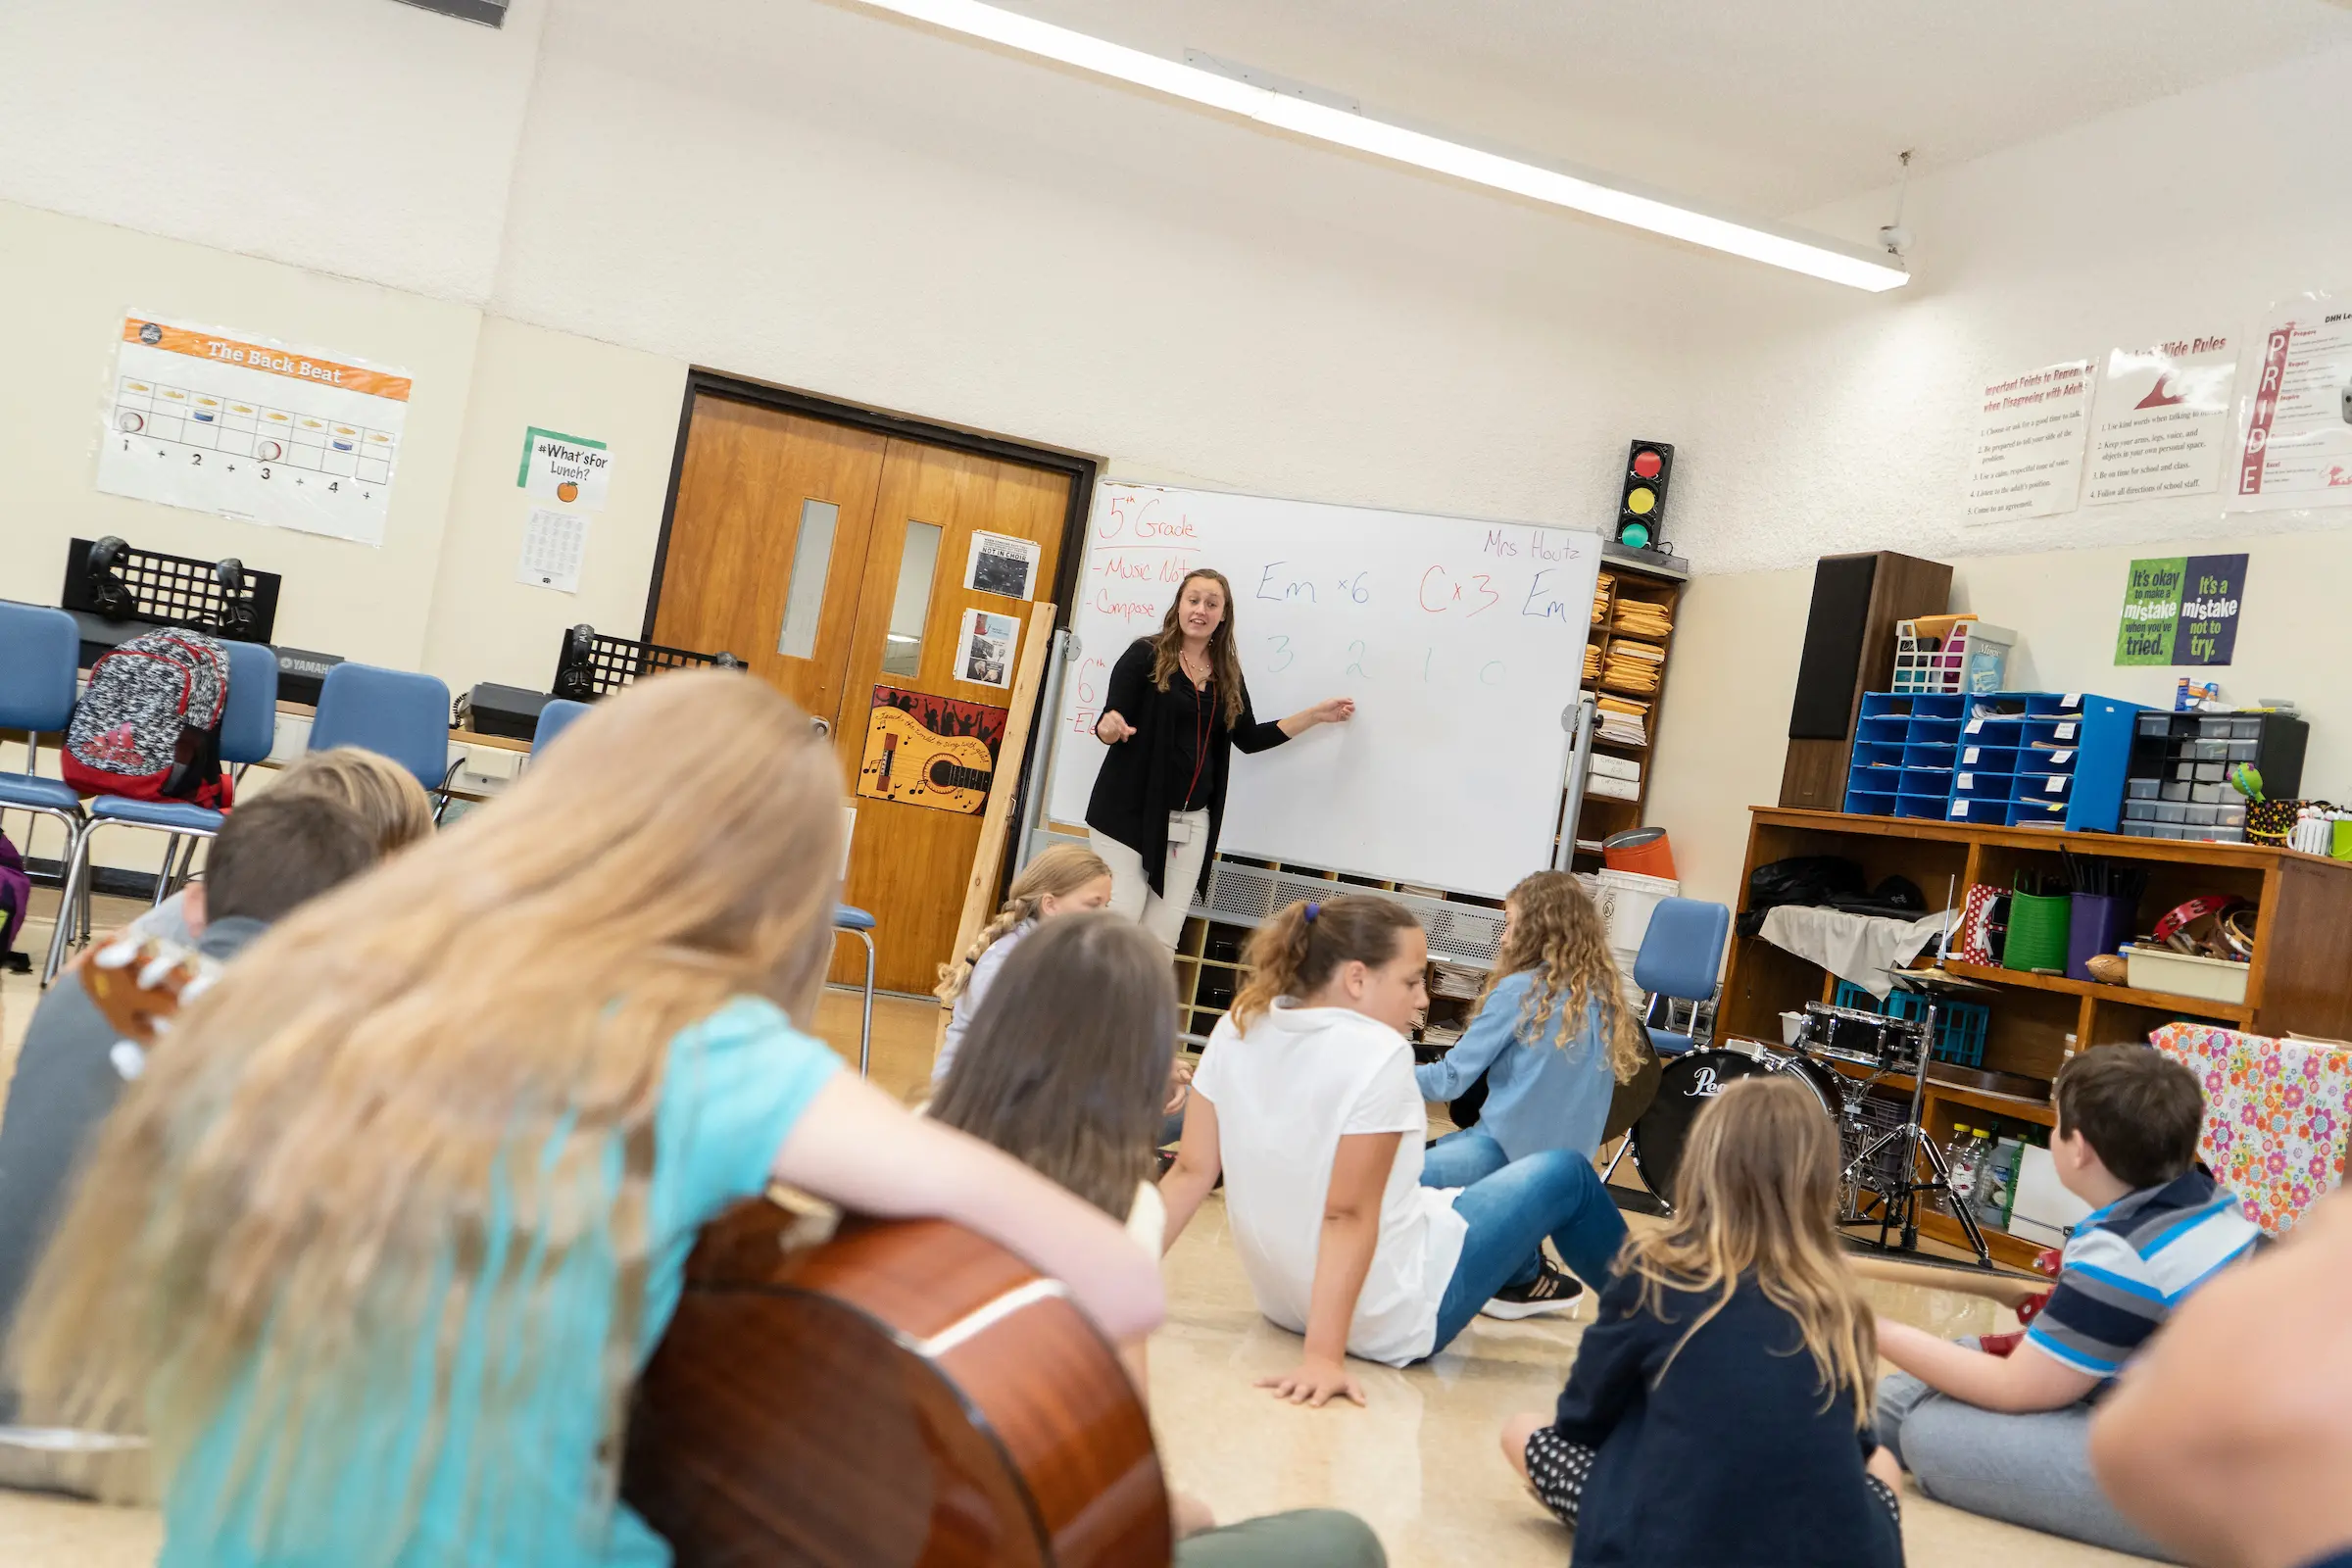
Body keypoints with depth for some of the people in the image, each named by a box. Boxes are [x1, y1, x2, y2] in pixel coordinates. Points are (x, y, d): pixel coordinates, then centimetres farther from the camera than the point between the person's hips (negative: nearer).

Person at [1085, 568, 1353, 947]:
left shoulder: (1228, 674, 10)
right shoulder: (1146, 655, -3)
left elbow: (1249, 738, 16)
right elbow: (1109, 723, -7)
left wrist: (1316, 715, 13)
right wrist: (1109, 726, -32)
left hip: (1192, 823, 4)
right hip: (1130, 811, -4)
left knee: (1162, 938, 4)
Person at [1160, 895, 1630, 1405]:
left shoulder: (1238, 1028, -7)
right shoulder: (1377, 1055, -25)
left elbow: (1191, 1173, -7)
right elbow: (1347, 1217, -28)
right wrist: (1324, 1356, -27)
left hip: (1282, 1297, 7)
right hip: (1392, 1320, -7)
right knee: (1566, 1173, 14)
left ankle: (1525, 1278, 57)